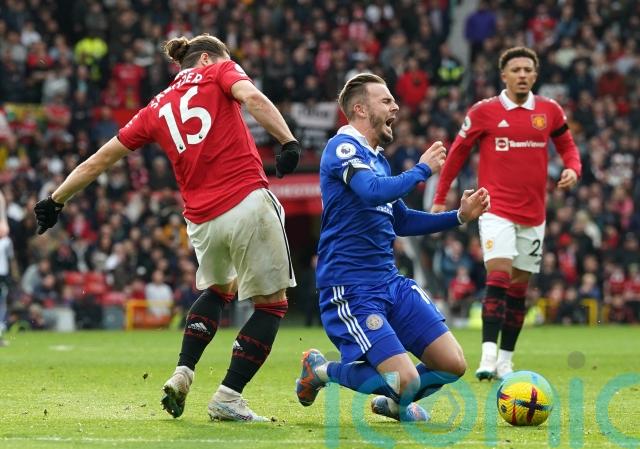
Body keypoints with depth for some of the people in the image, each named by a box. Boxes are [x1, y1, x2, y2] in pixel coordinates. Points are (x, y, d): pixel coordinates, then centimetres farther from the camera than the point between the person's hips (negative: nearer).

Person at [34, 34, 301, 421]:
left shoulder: (156, 110, 19)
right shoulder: (220, 72, 9)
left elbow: (99, 160, 21)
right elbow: (252, 97, -13)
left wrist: (56, 201, 29)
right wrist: (288, 140, -22)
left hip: (202, 222, 5)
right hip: (249, 202, -5)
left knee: (218, 289, 31)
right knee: (272, 303, 7)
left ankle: (182, 375, 16)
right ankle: (228, 398, 0)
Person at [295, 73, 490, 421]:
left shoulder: (377, 157, 18)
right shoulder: (343, 147, -10)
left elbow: (401, 221, 28)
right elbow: (374, 192, -29)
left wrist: (459, 216, 18)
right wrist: (423, 169, -13)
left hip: (391, 282, 9)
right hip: (350, 290, -9)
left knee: (453, 365, -1)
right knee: (406, 380, -20)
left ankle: (393, 402, 27)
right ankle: (320, 370, 5)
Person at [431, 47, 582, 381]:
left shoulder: (549, 111, 5)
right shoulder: (484, 112, -2)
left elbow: (567, 146, 16)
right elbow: (457, 152, 7)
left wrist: (572, 168, -7)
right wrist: (440, 198, 8)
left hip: (533, 214, 4)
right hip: (496, 210, -4)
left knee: (518, 287, 8)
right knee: (498, 275, -20)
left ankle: (506, 360, 15)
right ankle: (488, 355, -26)